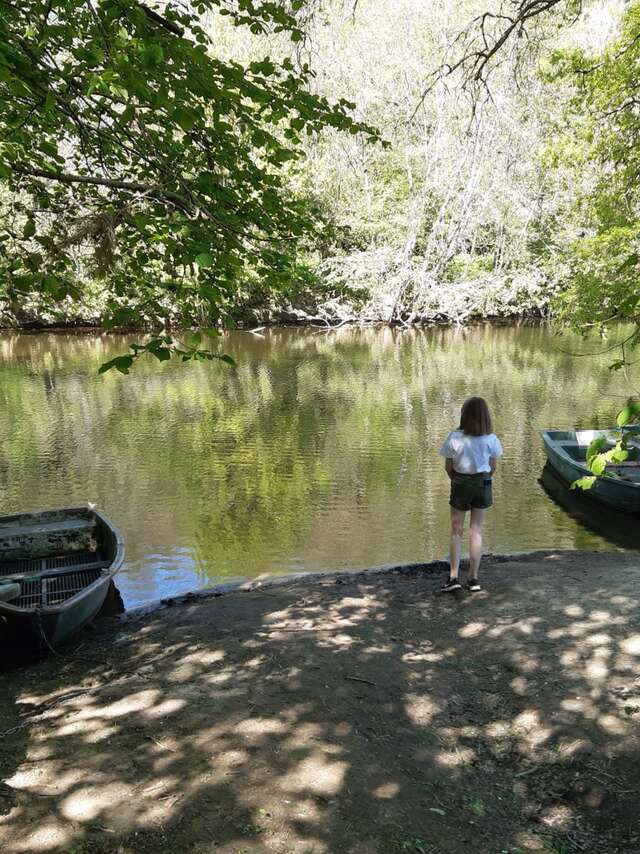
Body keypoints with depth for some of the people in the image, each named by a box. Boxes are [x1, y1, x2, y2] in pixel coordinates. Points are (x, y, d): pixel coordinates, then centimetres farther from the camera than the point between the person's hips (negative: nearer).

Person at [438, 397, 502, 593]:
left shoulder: (455, 437, -13)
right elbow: (493, 467, 1)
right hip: (483, 483, 1)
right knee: (476, 531, 10)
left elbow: (448, 467, -6)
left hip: (460, 483, -1)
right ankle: (473, 579, 16)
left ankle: (453, 577, 3)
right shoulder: (491, 439, -9)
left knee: (456, 531, 10)